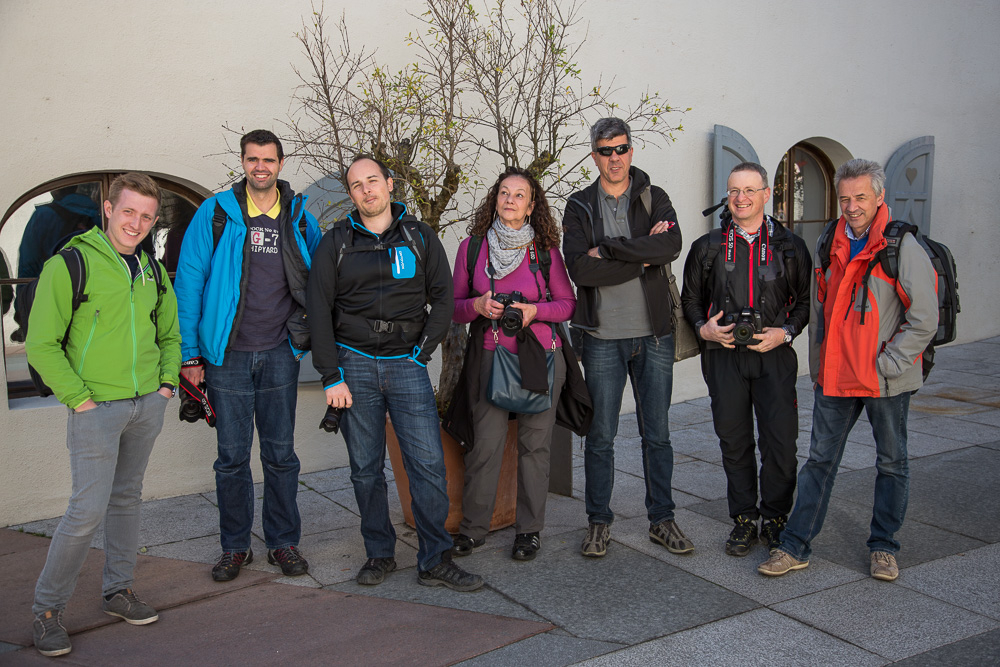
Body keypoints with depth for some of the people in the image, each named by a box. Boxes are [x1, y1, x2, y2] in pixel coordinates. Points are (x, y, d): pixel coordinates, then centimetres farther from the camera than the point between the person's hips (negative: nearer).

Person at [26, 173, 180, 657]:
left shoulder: (154, 272, 11)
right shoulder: (70, 265, -8)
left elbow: (169, 335, 23)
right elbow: (41, 345, -8)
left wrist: (167, 382, 9)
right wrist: (78, 398, -13)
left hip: (148, 406, 6)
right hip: (97, 408, -6)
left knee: (127, 498, 15)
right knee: (89, 509, -7)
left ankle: (117, 591, 28)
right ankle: (47, 608, 9)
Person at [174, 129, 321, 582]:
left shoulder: (299, 217, 6)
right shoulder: (215, 214, -1)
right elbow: (189, 284, -2)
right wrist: (189, 354, -5)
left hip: (280, 353, 2)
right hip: (228, 354, -1)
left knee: (281, 454, 8)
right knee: (232, 456, 6)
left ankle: (284, 542, 21)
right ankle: (235, 547, 20)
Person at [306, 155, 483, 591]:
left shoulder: (420, 237, 8)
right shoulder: (336, 243, 6)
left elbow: (443, 298, 7)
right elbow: (319, 310, 2)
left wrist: (422, 351, -4)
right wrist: (331, 376, -5)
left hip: (407, 364, 0)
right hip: (355, 363, 0)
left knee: (429, 465, -6)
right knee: (365, 469, 7)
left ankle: (436, 562, 4)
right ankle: (379, 554, 22)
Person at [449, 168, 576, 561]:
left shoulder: (545, 250, 2)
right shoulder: (472, 247, 5)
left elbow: (568, 303, 7)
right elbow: (454, 306, 10)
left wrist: (535, 310, -11)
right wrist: (478, 306, -11)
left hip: (540, 356, 0)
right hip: (489, 355, 0)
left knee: (534, 443, 4)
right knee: (486, 443, -2)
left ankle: (529, 529, 17)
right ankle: (473, 528, 13)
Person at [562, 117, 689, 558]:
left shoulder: (654, 199, 6)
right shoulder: (579, 207, 3)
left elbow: (671, 245, -15)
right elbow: (580, 269, -13)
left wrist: (608, 249, -16)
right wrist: (642, 258, -13)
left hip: (654, 334, 1)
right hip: (603, 336, -1)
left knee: (657, 434, 10)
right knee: (600, 436, 5)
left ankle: (662, 519, 23)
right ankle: (599, 522, 19)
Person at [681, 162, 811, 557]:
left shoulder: (790, 247, 6)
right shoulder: (708, 247, 8)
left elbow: (806, 300, 9)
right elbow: (690, 298, 15)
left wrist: (785, 332, -7)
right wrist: (703, 327, -4)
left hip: (774, 357, -1)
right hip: (724, 357, 1)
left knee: (780, 442, -2)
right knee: (734, 442, 6)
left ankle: (775, 518, 16)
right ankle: (744, 520, 19)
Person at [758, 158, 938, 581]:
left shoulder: (903, 247, -9)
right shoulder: (828, 246, 7)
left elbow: (924, 320, -10)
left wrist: (886, 365, -13)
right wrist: (818, 366, 11)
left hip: (887, 380, -4)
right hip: (835, 377, 4)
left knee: (891, 462, 11)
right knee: (820, 459, 7)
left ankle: (883, 546, 25)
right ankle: (795, 545, 12)